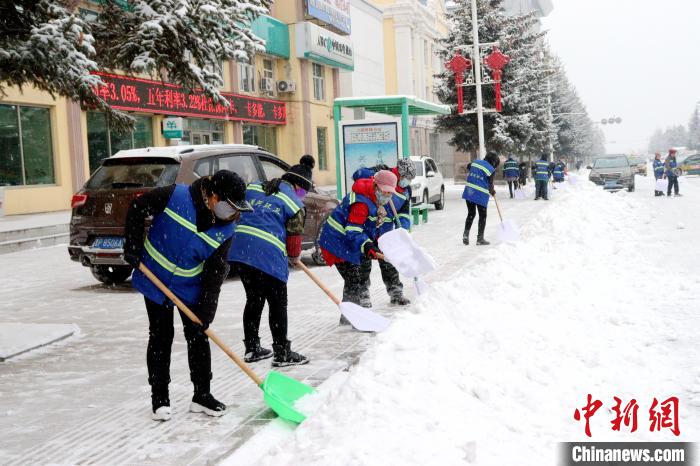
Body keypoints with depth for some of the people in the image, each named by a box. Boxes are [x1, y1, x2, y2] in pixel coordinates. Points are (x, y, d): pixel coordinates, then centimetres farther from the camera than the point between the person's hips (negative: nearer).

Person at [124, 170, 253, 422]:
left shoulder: (225, 230, -14)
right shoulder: (175, 196, -25)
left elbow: (216, 271, -12)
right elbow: (137, 209, -11)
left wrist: (206, 308, -17)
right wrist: (133, 246, -13)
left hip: (190, 288, 3)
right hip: (154, 279, -3)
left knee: (198, 337, 4)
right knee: (160, 337, 2)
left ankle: (202, 395, 18)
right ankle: (159, 398, 16)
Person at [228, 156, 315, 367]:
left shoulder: (253, 187, 17)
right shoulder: (294, 203, 1)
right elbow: (294, 235, 3)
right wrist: (294, 257, 21)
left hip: (238, 249, 7)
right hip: (268, 255, -6)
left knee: (254, 299, 19)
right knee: (278, 304, 6)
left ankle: (251, 348, 26)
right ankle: (282, 353, 10)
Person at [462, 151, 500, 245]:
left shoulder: (475, 162, 8)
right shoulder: (491, 169, -8)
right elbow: (490, 184, -5)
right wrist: (492, 192, 16)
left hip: (469, 193, 5)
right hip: (481, 195, -5)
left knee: (471, 214, 18)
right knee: (482, 216, 9)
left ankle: (466, 234, 7)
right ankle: (480, 238, 12)